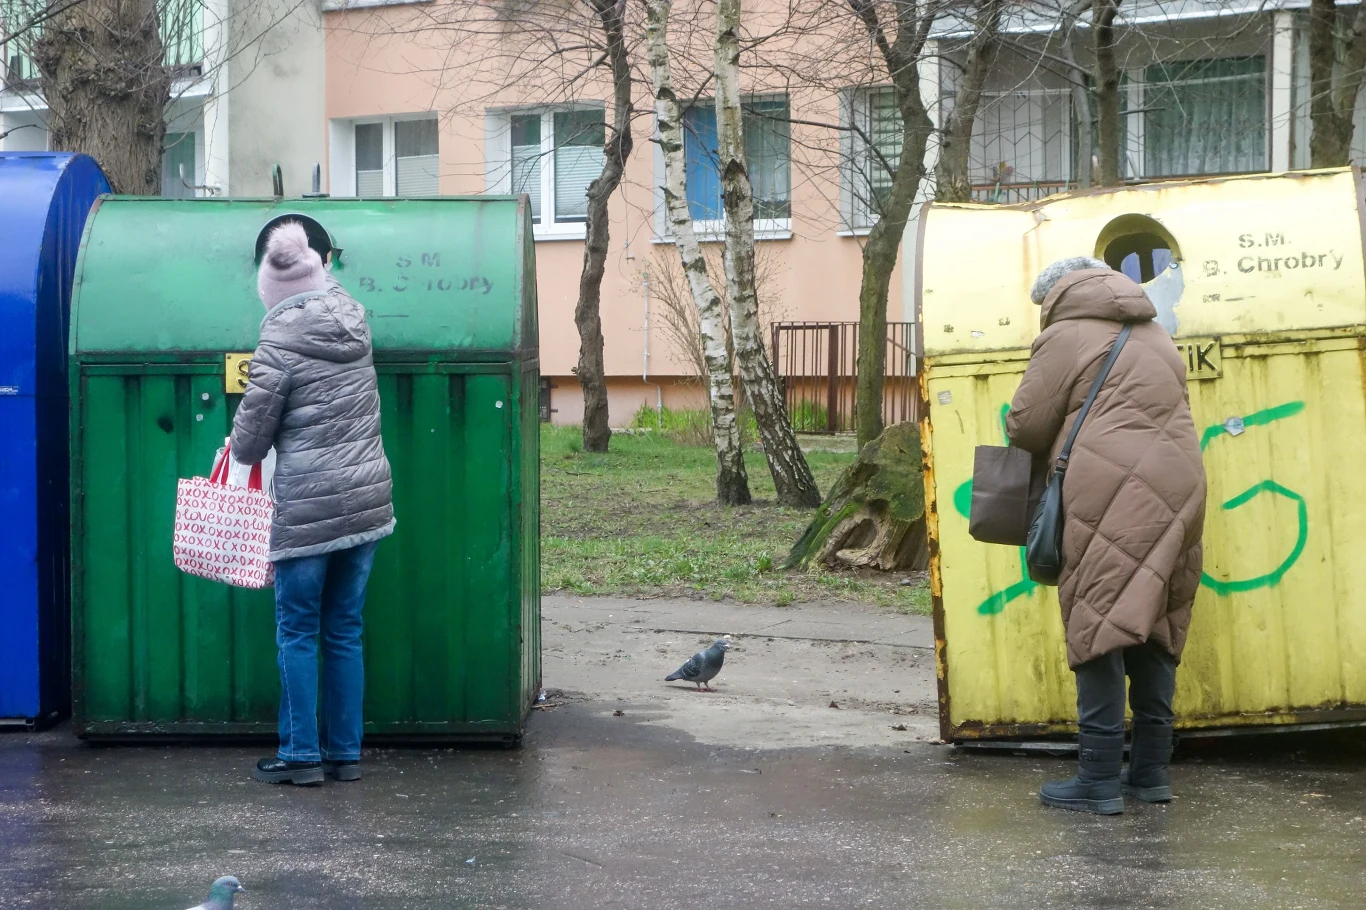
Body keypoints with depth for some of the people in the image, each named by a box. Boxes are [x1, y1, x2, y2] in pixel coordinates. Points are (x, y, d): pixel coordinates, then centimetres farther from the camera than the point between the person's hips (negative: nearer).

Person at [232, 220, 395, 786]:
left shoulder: (280, 341, -13)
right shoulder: (352, 317, 4)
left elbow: (252, 430, -6)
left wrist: (241, 454, 14)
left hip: (307, 508, -6)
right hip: (367, 500, 6)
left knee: (298, 631, 5)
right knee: (344, 632, 11)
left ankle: (301, 754, 8)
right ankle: (345, 753, 15)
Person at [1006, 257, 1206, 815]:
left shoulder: (1067, 336, 1)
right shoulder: (1154, 336, 23)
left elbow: (1026, 425, 0)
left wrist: (1052, 450, 21)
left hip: (1112, 493, -7)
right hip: (1175, 492, 7)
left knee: (1098, 627, -6)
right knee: (1152, 627, 13)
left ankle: (1099, 780, -8)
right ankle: (1151, 771, 15)